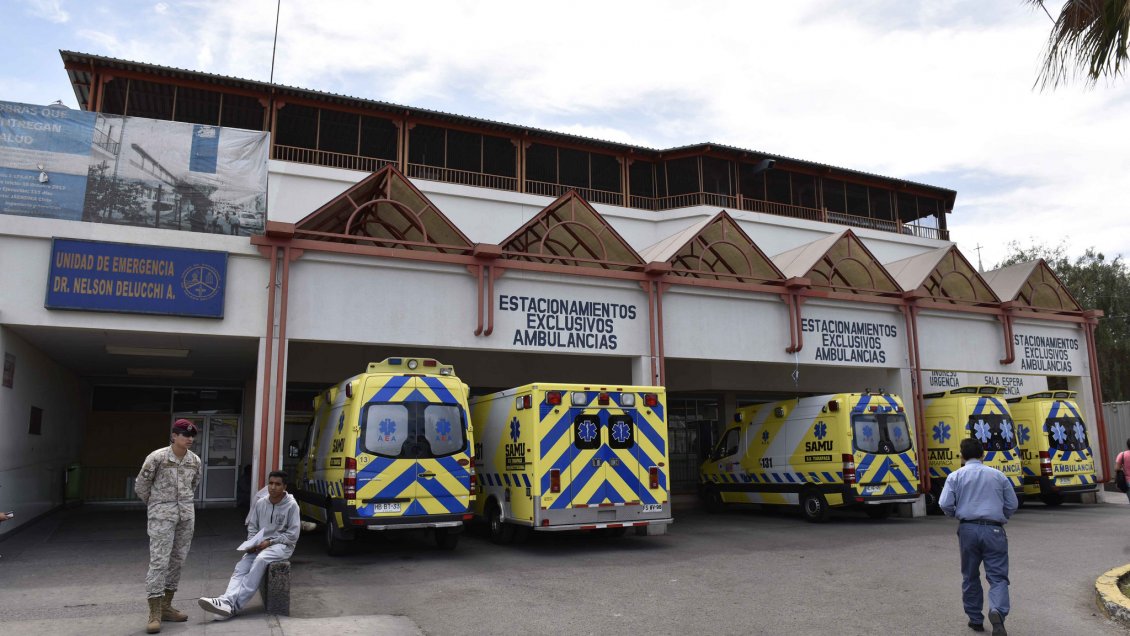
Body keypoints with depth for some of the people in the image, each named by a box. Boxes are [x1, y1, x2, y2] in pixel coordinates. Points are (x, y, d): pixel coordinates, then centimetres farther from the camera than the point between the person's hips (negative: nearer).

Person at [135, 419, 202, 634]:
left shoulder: (195, 460, 3)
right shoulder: (157, 457, -12)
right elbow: (141, 484, 0)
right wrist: (154, 503, 10)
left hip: (186, 513, 5)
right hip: (162, 514, -5)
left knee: (178, 560, 9)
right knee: (159, 561, -8)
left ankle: (166, 607, 20)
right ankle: (154, 614, -4)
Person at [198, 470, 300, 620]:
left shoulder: (291, 505, -6)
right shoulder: (259, 503, 8)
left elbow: (293, 535, -7)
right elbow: (252, 527, 13)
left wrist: (270, 542, -14)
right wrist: (252, 543, -7)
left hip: (282, 545, -5)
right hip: (260, 545, 5)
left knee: (260, 559, -33)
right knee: (241, 566, -22)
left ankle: (235, 605, -37)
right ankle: (226, 601, -43)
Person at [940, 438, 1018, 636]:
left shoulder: (955, 476, 1)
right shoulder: (998, 475, 6)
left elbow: (945, 505, -7)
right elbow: (1012, 505, 9)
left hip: (968, 529, 0)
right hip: (993, 530, 0)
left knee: (970, 577, 14)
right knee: (998, 576, 1)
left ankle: (975, 619, 21)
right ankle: (997, 611, -24)